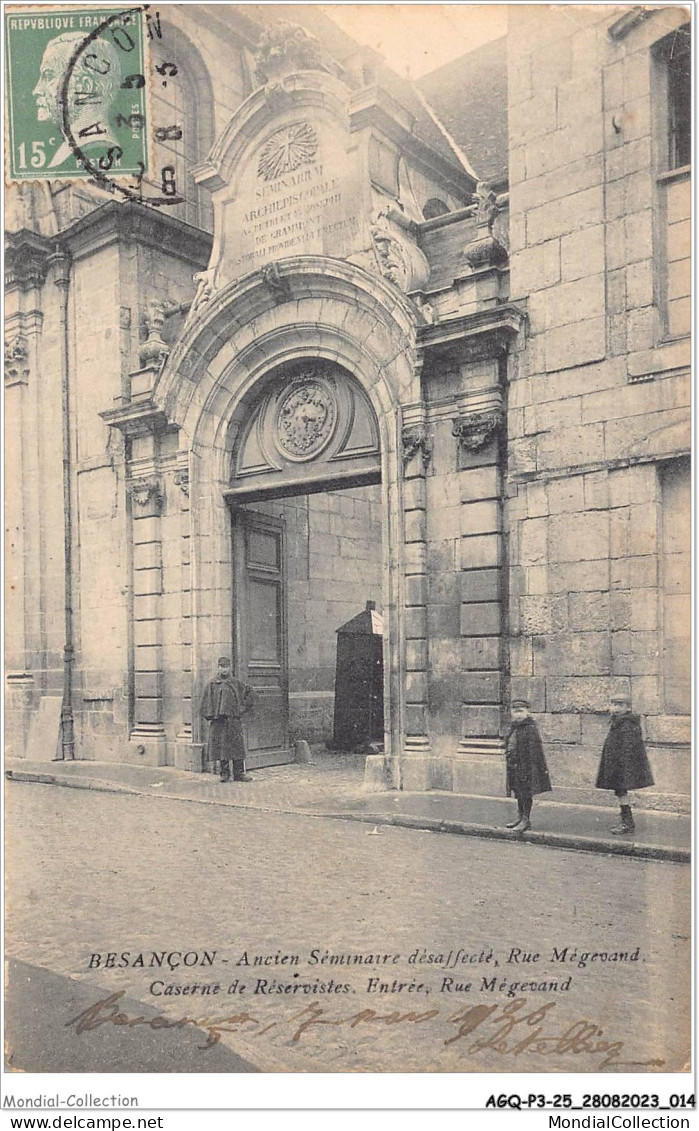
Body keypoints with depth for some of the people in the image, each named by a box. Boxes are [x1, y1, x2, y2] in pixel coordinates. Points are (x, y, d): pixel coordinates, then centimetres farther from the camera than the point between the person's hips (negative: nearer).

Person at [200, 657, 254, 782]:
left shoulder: (236, 683, 7)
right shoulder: (212, 685, 8)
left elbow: (249, 693, 14)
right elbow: (206, 702, 9)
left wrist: (243, 708, 7)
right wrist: (209, 715, -2)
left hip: (233, 720, 0)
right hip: (217, 720, 0)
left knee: (237, 746, -2)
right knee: (220, 747, 1)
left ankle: (239, 773, 5)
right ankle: (224, 773, 11)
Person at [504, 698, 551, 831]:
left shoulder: (530, 728, -12)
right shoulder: (514, 728, 13)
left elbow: (534, 750, -16)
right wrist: (508, 761, 21)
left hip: (526, 765, -8)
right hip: (514, 766, 8)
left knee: (525, 792, -3)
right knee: (519, 792, 15)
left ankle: (526, 820, 4)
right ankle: (520, 818, 25)